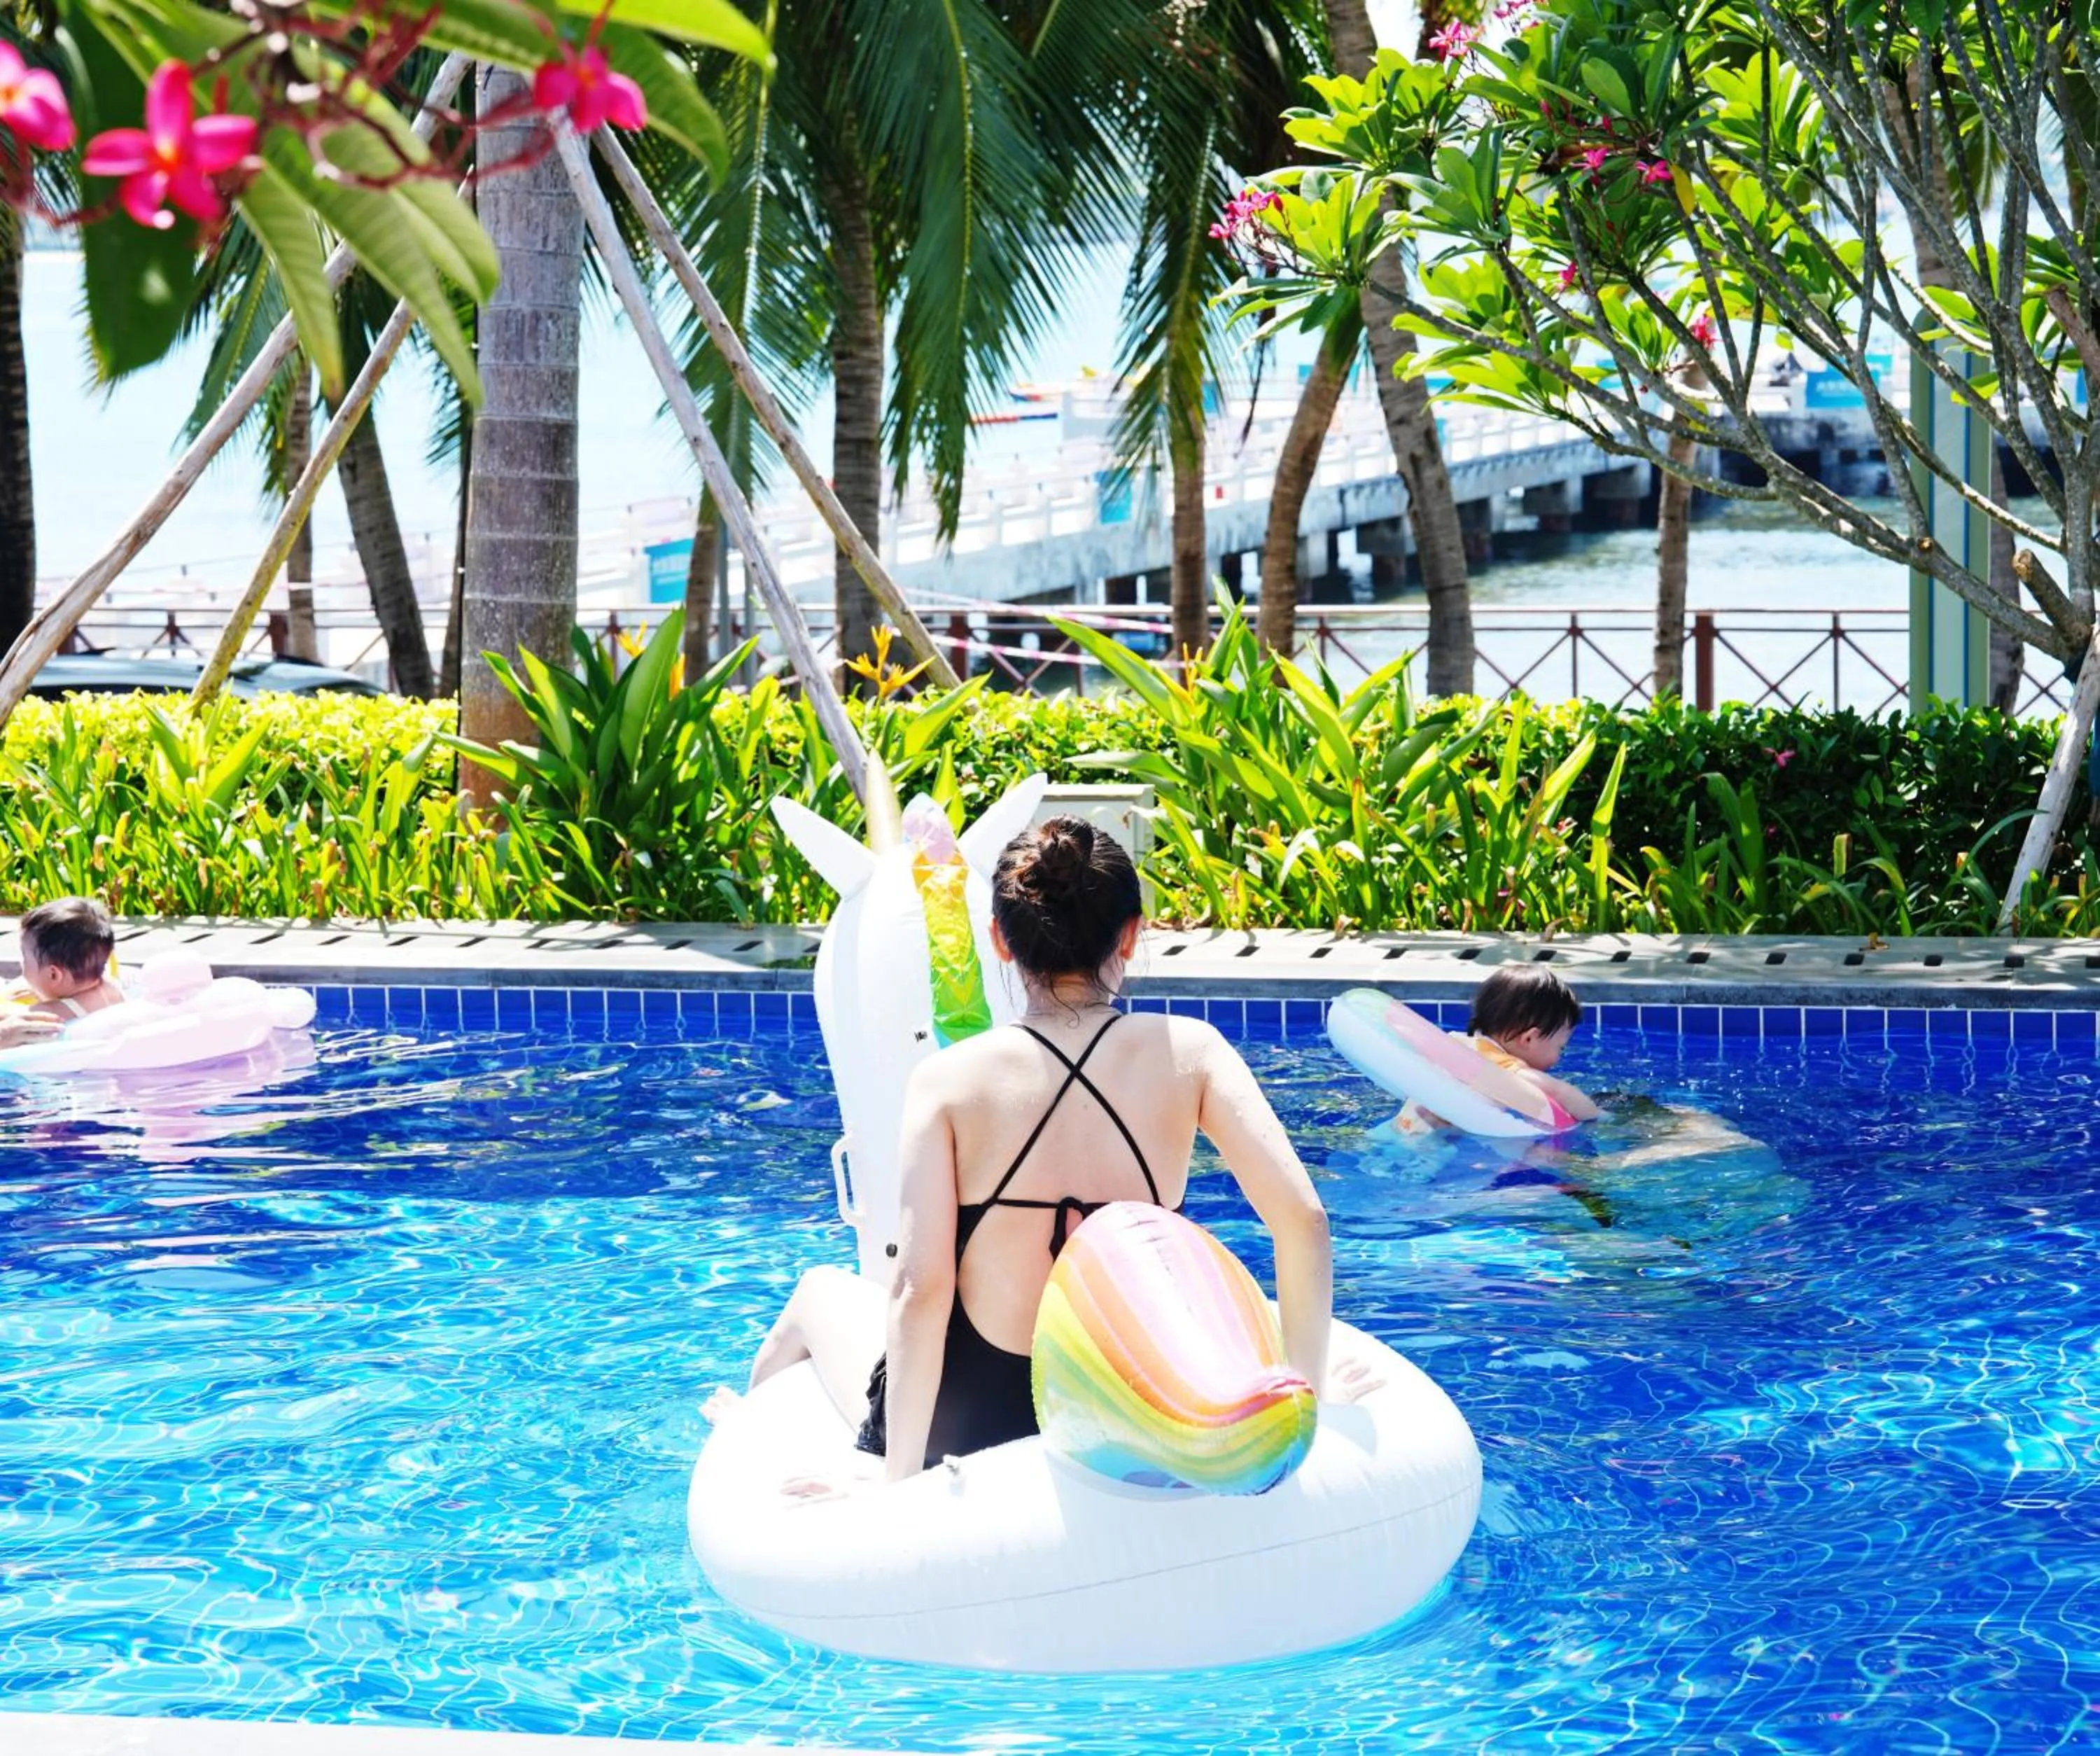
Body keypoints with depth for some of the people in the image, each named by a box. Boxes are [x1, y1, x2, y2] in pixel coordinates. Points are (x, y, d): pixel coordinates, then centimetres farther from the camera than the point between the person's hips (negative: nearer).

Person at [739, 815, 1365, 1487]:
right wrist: (1307, 1388, -4)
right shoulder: (1186, 1051, -9)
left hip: (968, 1424, -2)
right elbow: (1303, 1219, -16)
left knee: (821, 1290, 32)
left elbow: (920, 1289, -19)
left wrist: (899, 1480, -13)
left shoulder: (949, 1080, -14)